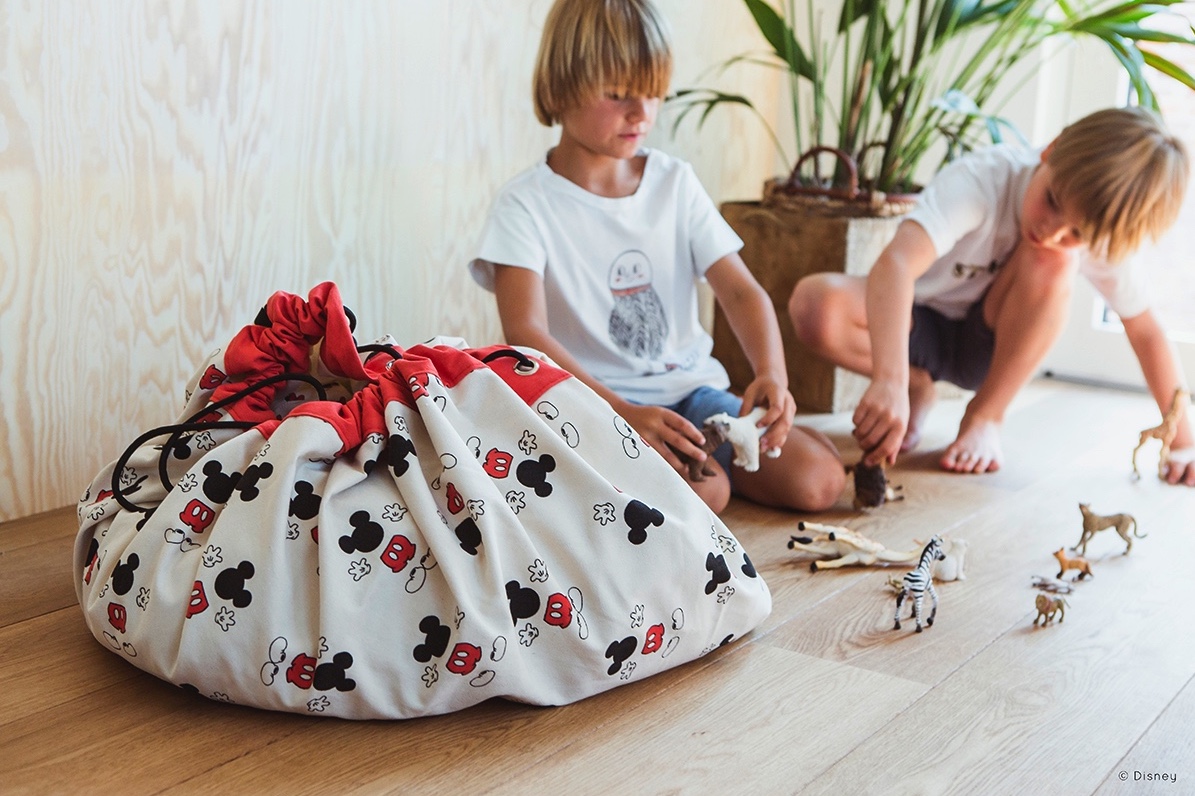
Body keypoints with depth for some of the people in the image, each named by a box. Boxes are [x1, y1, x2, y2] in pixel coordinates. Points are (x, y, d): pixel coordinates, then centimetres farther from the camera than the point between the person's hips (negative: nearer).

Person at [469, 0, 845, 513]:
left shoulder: (675, 182, 6)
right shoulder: (526, 206, -8)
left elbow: (740, 291, 0)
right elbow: (525, 334, -20)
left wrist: (771, 374, -22)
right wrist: (624, 412, -34)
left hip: (688, 388, 5)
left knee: (818, 479, -13)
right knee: (702, 492, -31)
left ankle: (697, 453, 8)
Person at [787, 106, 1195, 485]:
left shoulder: (1101, 235, -19)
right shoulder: (981, 180, -32)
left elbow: (1145, 330, -7)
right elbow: (895, 264, -47)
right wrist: (890, 381, -60)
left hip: (991, 345, 2)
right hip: (915, 325, -2)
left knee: (1053, 261, -30)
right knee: (814, 304, -34)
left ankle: (985, 418, -12)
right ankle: (917, 387, -4)